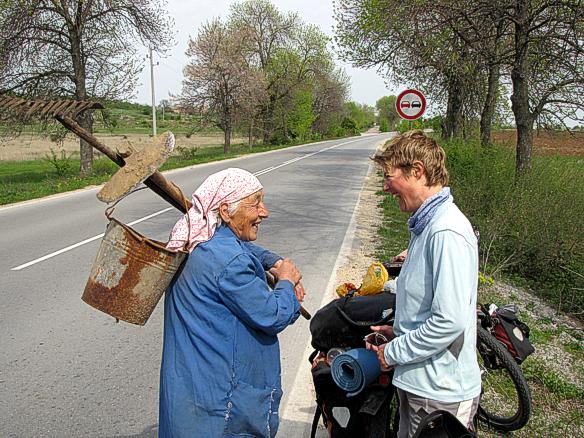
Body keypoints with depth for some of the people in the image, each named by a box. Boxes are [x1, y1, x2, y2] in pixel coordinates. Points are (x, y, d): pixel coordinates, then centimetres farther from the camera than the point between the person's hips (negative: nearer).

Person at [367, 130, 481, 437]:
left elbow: (450, 321, -28)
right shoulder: (427, 224, 8)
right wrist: (399, 331, 8)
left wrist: (394, 352, -16)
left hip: (439, 393, -9)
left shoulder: (446, 233, -24)